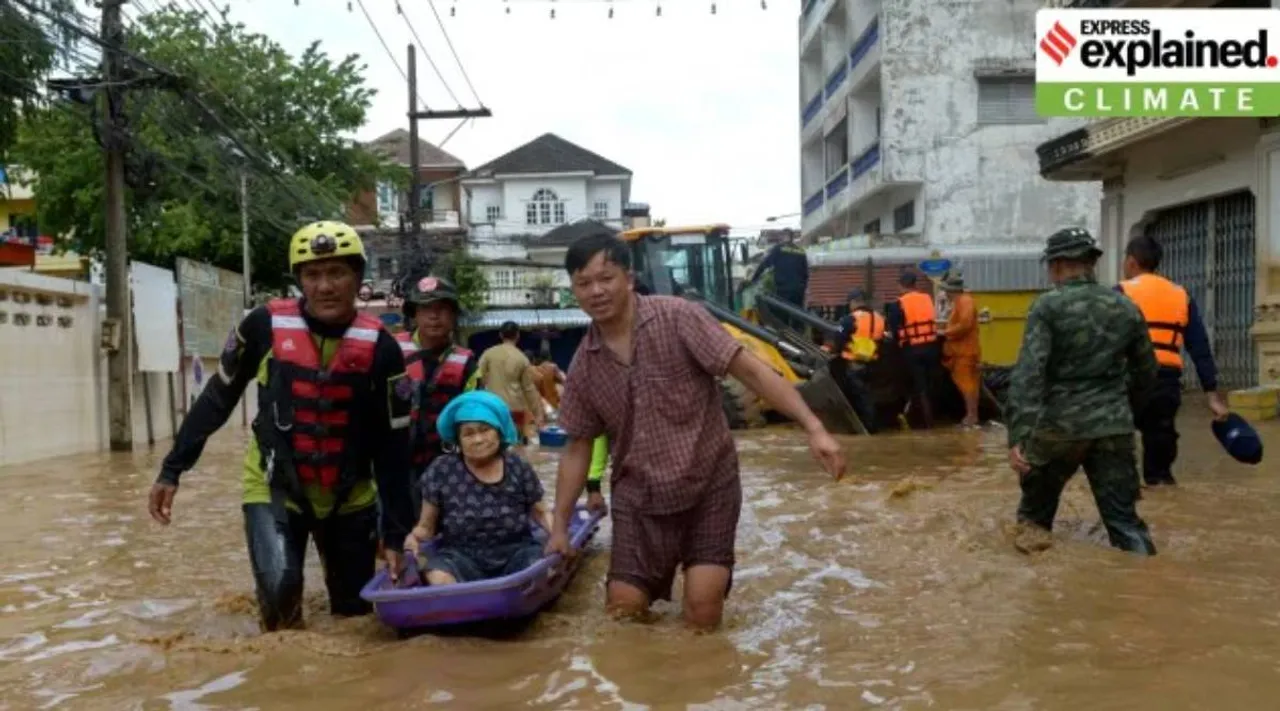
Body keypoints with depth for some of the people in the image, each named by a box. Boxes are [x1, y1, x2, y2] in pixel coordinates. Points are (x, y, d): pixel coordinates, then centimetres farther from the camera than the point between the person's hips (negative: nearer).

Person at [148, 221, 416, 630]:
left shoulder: (380, 348, -13)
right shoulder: (266, 326, -12)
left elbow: (392, 446, -8)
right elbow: (217, 399, 1)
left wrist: (396, 532, -8)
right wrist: (172, 470, 1)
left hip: (349, 496, 1)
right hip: (273, 486, -1)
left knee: (356, 611, 9)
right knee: (278, 586, -23)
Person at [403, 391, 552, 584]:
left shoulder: (518, 468, 1)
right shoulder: (441, 471, -3)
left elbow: (539, 512, 13)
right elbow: (426, 526, 2)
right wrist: (414, 538, -21)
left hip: (515, 551, 1)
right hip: (460, 555, -1)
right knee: (438, 579, -32)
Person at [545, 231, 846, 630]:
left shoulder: (676, 319, -14)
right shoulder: (583, 366, -1)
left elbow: (750, 370, -17)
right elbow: (578, 448, 9)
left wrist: (813, 428, -26)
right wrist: (560, 527, 8)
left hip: (708, 485, -3)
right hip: (638, 497, 3)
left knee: (701, 615, -6)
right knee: (624, 610, 3)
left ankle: (703, 573, 27)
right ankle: (656, 577, 35)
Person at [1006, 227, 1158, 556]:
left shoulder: (1048, 306, -7)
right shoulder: (1126, 308, 7)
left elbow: (1028, 372, -17)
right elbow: (1147, 371, 16)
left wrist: (1017, 436, -21)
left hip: (1059, 426, -3)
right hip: (1114, 428, 4)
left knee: (1034, 515, 15)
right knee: (1123, 519, 6)